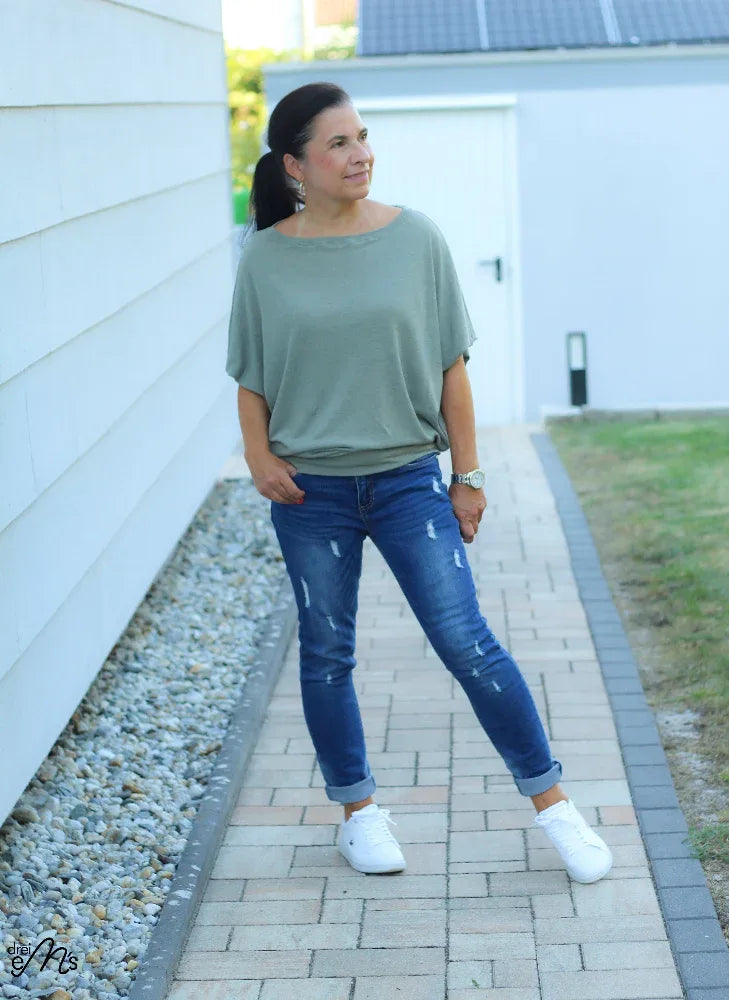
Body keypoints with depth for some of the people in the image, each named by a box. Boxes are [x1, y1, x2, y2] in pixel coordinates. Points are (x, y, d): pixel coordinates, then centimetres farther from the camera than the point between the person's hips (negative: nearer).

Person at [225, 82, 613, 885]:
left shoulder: (415, 239, -3)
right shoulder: (267, 260, -3)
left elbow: (450, 366, 1)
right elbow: (251, 379, 5)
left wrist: (467, 473, 0)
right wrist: (258, 457, -11)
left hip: (407, 477, -1)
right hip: (310, 489, 1)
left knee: (466, 641, -5)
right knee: (327, 653, 10)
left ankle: (551, 801, 8)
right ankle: (357, 810, 28)